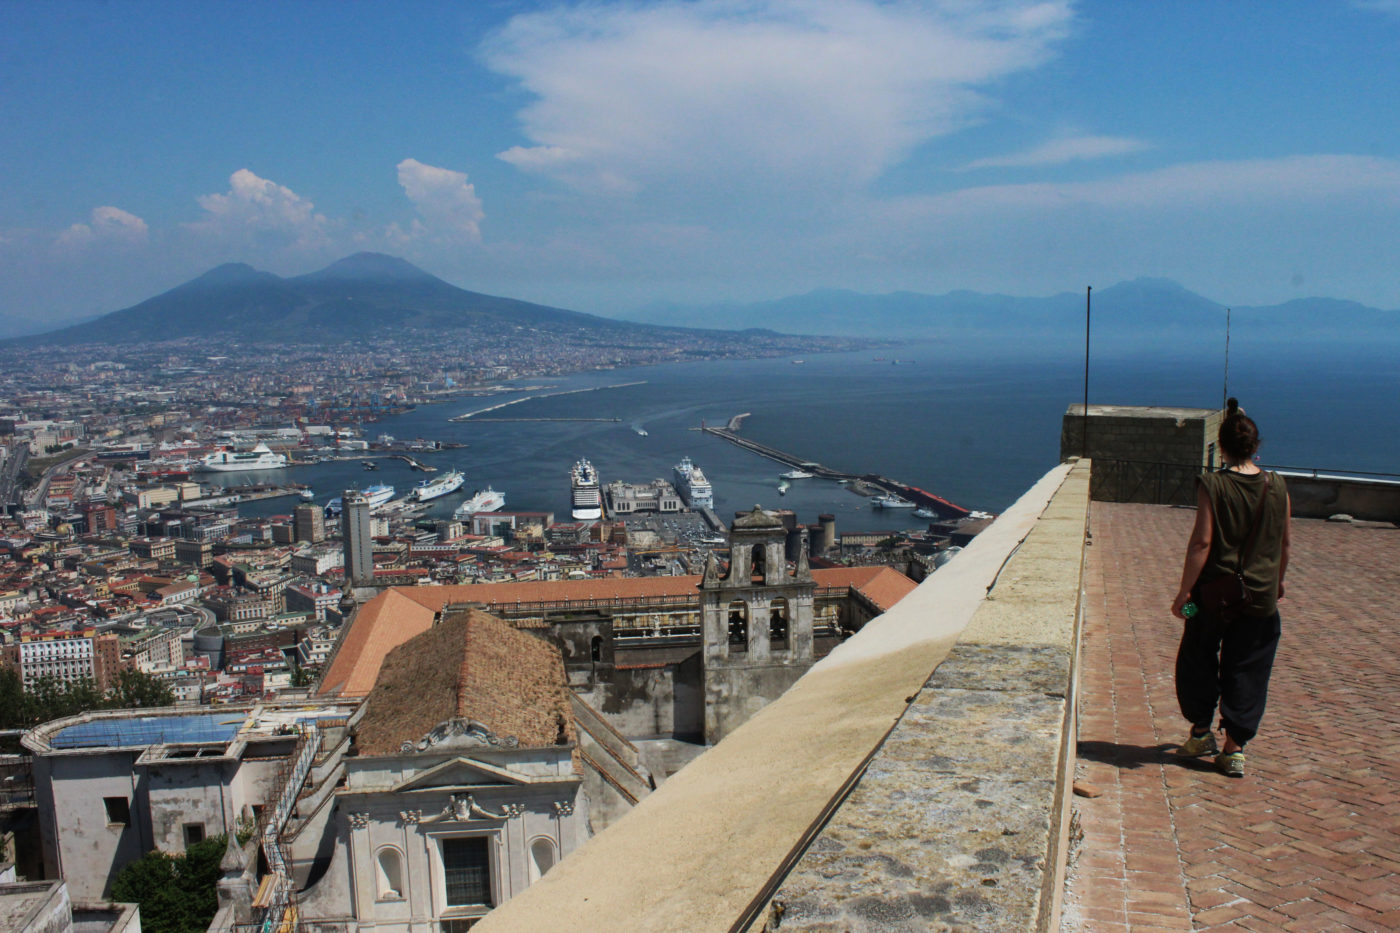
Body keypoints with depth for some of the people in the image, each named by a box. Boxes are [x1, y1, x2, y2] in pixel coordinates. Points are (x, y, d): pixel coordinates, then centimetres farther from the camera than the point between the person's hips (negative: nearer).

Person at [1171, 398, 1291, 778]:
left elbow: (1202, 541, -16)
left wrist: (1184, 590, -12)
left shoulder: (1212, 485, -13)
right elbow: (1284, 543, 9)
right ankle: (1234, 748, 13)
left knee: (1197, 661, 17)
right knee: (1247, 672, 10)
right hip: (1260, 596, 3)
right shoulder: (1276, 486, -1)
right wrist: (1278, 581, 25)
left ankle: (1201, 731, 23)